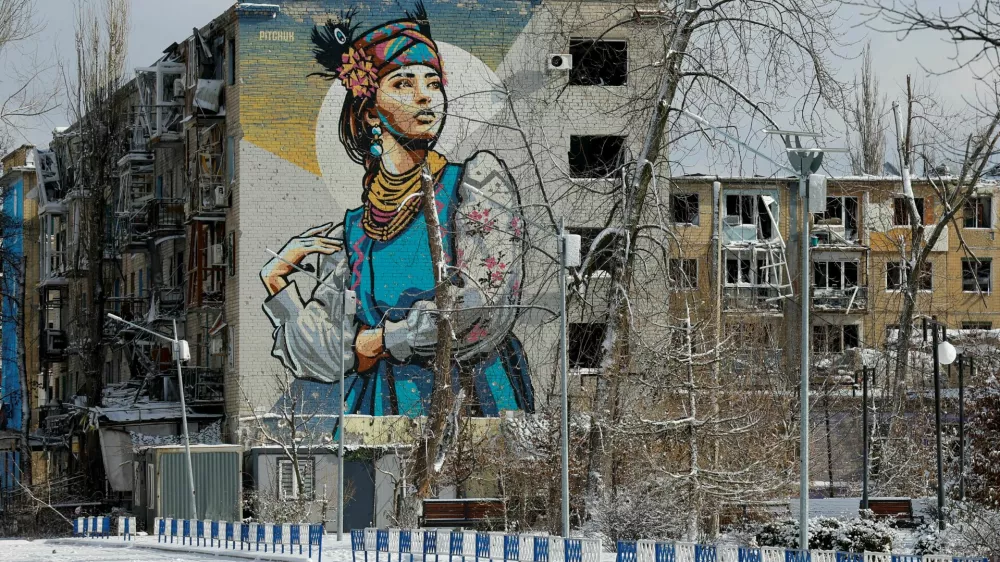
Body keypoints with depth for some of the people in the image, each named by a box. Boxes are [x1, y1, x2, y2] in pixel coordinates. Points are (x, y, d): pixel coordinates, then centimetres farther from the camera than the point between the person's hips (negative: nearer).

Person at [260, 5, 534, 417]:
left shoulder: (479, 179, 3)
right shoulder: (350, 232, 13)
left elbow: (485, 310, -8)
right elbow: (325, 358, 10)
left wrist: (377, 341, -1)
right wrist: (276, 281, 4)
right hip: (382, 408, 3)